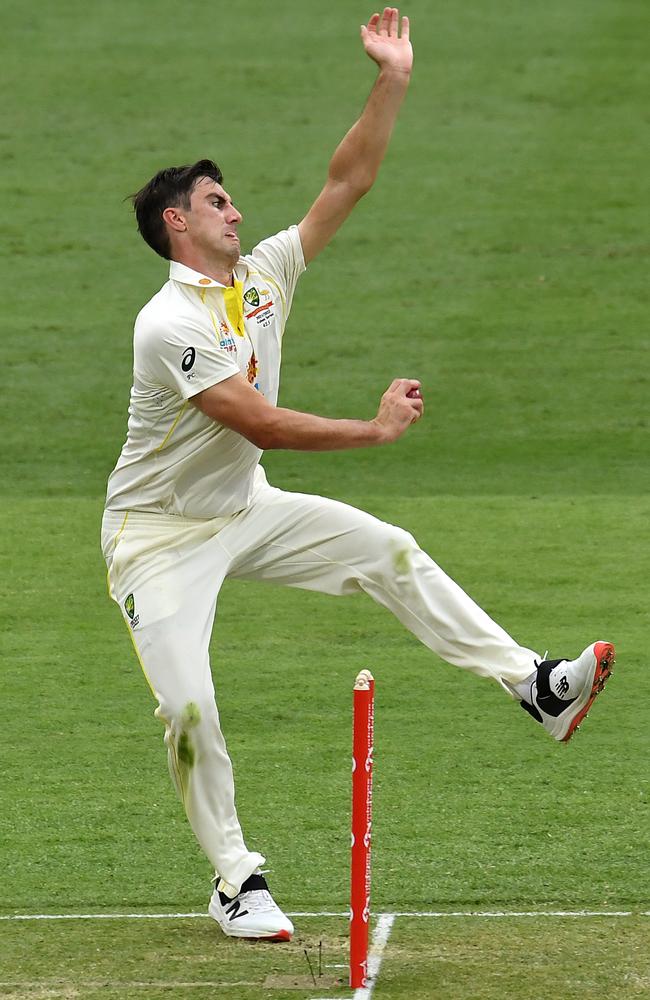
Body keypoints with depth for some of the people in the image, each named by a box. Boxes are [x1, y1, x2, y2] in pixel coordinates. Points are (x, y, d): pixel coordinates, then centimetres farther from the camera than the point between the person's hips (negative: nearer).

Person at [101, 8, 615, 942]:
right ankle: (236, 878, 1)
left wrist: (392, 81, -12)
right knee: (188, 708, -13)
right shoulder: (170, 323, -24)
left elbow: (348, 182, -3)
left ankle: (536, 687, -6)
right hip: (161, 537, -7)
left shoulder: (265, 276, -1)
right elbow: (258, 424, -29)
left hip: (245, 511, 7)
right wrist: (375, 428, -25)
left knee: (389, 552, -5)